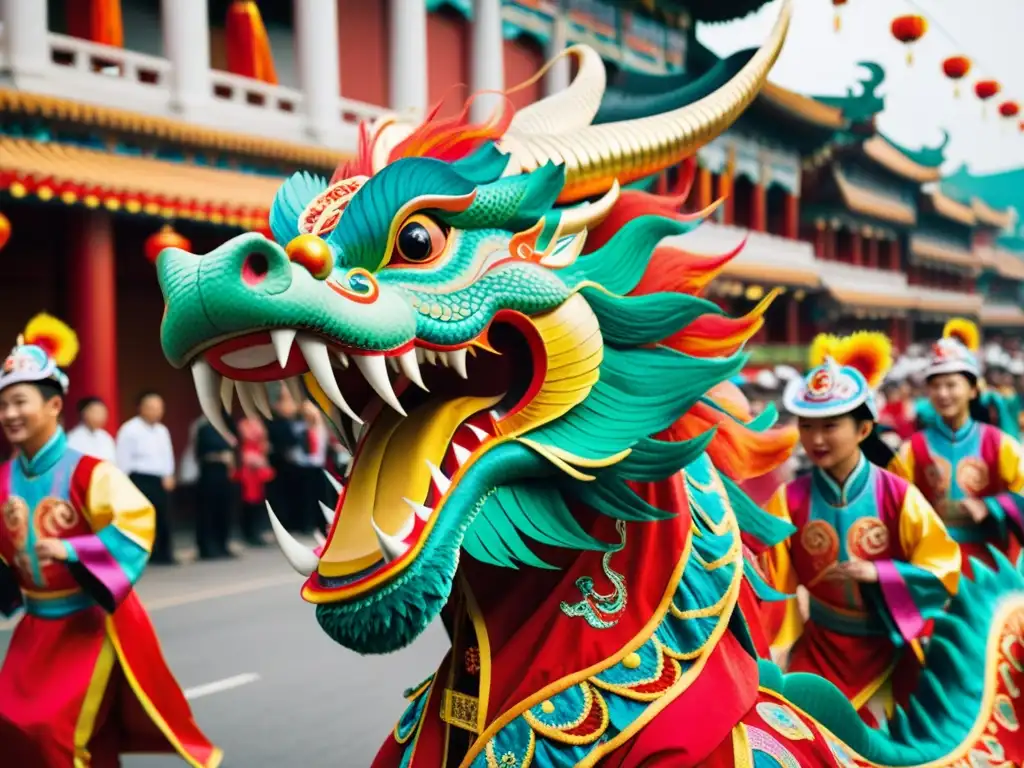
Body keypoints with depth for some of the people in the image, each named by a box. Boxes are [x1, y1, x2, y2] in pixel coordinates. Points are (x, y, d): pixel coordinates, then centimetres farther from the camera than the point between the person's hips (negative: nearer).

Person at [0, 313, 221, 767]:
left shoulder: (88, 473, -19)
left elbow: (135, 526, -27)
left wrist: (71, 551, -32)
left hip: (91, 621, -6)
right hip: (37, 624, 7)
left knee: (54, 731, -7)